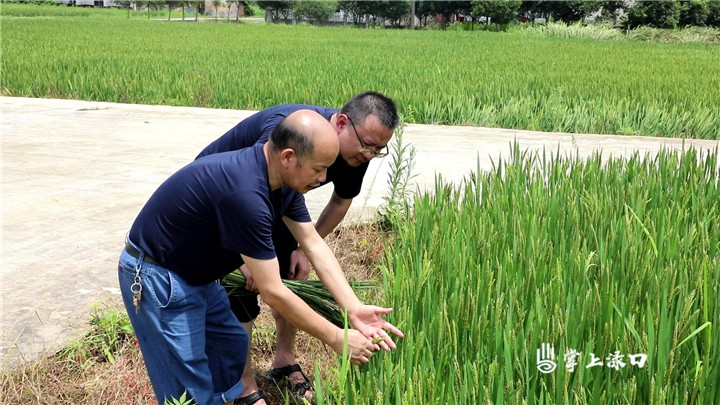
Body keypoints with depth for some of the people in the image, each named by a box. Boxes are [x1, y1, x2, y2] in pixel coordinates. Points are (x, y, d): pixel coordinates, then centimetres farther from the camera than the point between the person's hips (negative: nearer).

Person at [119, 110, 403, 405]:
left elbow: (315, 246, -1)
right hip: (157, 278, -9)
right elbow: (273, 292, -29)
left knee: (232, 344, 21)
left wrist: (354, 310, -10)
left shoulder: (284, 180, -6)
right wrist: (336, 339, -19)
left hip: (194, 274, 9)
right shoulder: (245, 193, -35)